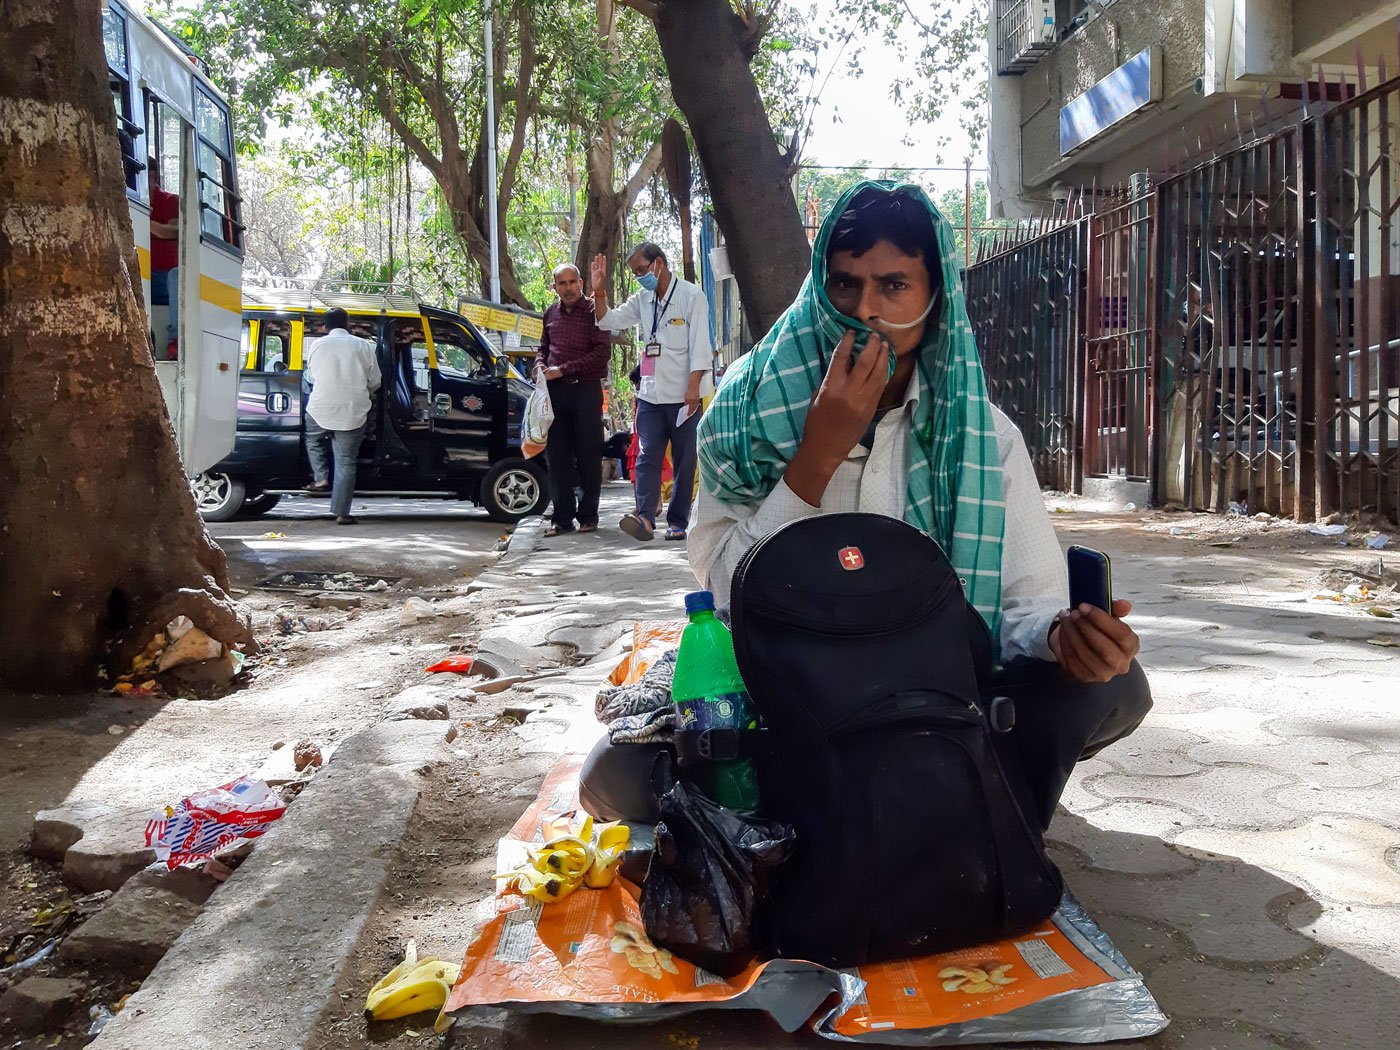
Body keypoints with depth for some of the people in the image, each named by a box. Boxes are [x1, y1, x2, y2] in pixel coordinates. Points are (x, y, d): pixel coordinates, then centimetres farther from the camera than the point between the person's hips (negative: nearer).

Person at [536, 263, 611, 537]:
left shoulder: (593, 310, -3)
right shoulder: (551, 313, 14)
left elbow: (603, 352, -12)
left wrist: (563, 369, -15)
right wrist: (540, 365, 3)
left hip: (586, 390, -5)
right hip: (555, 391, 5)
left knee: (588, 457, 0)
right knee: (557, 456, 5)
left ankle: (588, 516, 9)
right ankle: (563, 517, 11)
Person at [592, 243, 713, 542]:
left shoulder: (691, 296, -3)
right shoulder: (642, 300, 14)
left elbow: (699, 343, -9)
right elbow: (609, 321, 17)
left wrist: (693, 386, -17)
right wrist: (599, 291, 1)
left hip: (684, 395, -5)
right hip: (650, 394, 5)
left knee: (684, 461, 1)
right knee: (648, 456, -7)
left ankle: (677, 521, 5)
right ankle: (645, 516, -15)